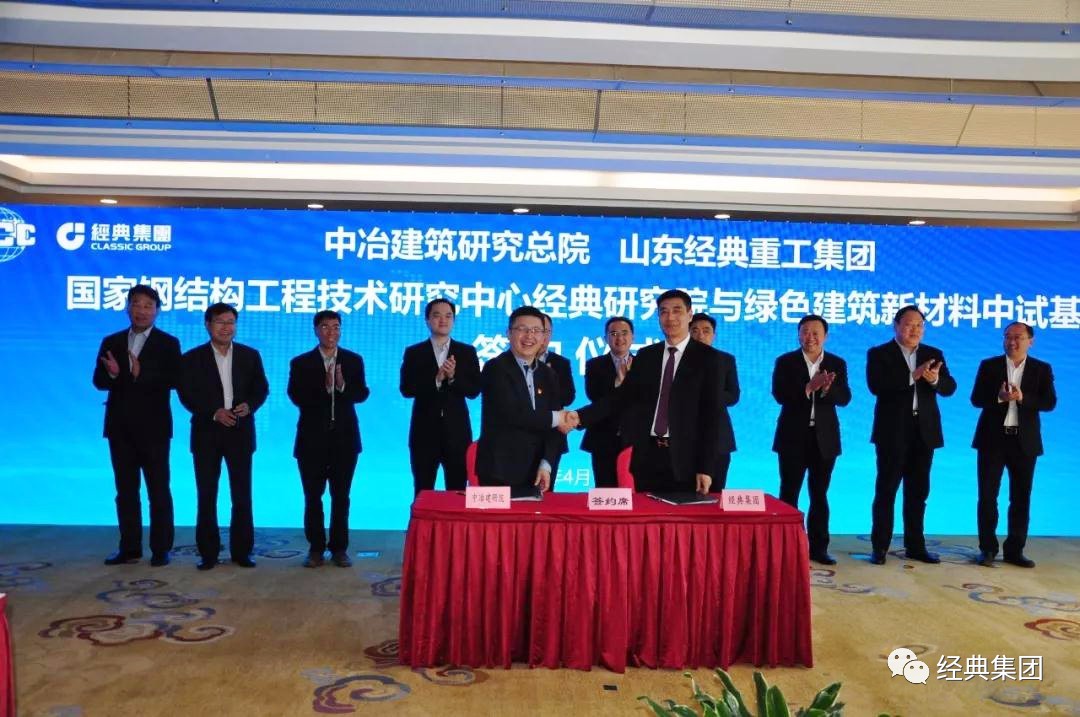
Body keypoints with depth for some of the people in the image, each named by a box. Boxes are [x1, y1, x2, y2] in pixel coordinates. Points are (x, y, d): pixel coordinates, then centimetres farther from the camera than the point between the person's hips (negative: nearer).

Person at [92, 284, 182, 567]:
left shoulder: (168, 343, 0)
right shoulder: (111, 342, 10)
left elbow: (173, 380, -13)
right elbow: (99, 381, 3)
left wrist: (141, 373, -26)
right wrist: (112, 373, -19)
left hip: (153, 426, -4)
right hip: (120, 426, 4)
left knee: (158, 490, 2)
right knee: (125, 490, 9)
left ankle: (161, 548, 9)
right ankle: (130, 548, 17)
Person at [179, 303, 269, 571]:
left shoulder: (250, 355, 7)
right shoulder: (192, 358, 3)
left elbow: (261, 389, 5)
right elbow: (187, 395, -4)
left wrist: (249, 406, -15)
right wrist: (214, 412, -17)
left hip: (240, 432, 1)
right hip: (207, 433, -1)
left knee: (242, 494, 3)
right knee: (206, 495, 4)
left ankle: (242, 551, 12)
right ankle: (208, 552, 13)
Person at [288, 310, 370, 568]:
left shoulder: (354, 360, 5)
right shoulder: (301, 363, 2)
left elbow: (362, 393, -5)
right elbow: (296, 397, -11)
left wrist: (343, 386, -25)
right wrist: (324, 388, -26)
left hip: (344, 438, 1)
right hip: (312, 438, 0)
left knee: (341, 497, 6)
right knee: (313, 497, 6)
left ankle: (339, 548, 16)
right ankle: (316, 548, 18)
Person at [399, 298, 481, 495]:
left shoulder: (467, 352, 6)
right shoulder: (413, 352, 4)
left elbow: (474, 390, -1)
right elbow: (406, 389, -6)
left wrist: (453, 377, -19)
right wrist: (436, 379, -19)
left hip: (457, 432, 0)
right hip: (424, 432, 0)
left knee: (457, 493, 4)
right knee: (423, 493, 5)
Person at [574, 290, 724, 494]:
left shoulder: (708, 357, -2)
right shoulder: (646, 355, 10)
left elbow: (713, 413, -6)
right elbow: (622, 396, 5)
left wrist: (706, 467, -11)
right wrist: (580, 416, -10)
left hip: (685, 458, -3)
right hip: (647, 456, 3)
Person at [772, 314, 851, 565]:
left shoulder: (837, 364, 5)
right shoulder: (785, 362, -1)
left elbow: (844, 398, -5)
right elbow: (779, 395, -13)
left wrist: (827, 389, -26)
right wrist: (808, 387, -26)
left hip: (824, 438, 2)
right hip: (793, 436, -2)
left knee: (820, 495, 8)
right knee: (789, 493, 4)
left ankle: (818, 547, 14)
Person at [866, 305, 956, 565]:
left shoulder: (934, 354, 11)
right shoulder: (879, 354, -1)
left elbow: (949, 387, 0)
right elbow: (876, 385, -17)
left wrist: (935, 379, -23)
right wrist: (912, 376, -25)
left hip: (924, 431, 4)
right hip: (893, 431, -4)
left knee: (918, 491, 10)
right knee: (886, 490, 0)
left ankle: (915, 546, 18)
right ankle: (880, 547, 5)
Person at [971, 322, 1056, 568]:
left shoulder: (1042, 369, 5)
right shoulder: (989, 365, 4)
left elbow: (1049, 402, -5)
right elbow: (976, 399, -3)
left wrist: (1022, 398, -22)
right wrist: (999, 397, -22)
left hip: (1024, 441, 1)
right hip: (993, 438, -1)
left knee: (1021, 498, 6)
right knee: (987, 495, 1)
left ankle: (1015, 550, 15)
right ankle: (987, 548, 10)